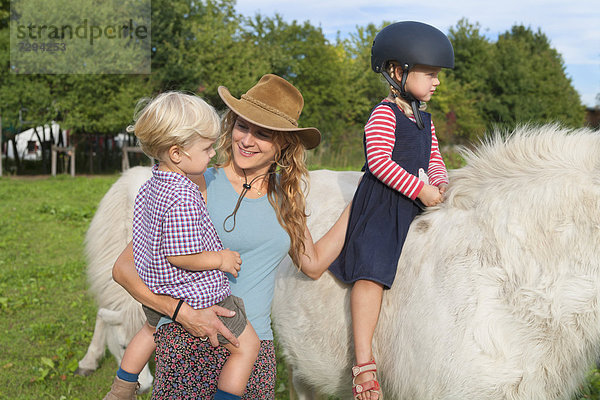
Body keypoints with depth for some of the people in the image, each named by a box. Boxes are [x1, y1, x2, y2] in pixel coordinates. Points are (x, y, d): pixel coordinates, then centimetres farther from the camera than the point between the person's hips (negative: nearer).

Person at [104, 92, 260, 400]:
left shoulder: (149, 186, -1)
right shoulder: (183, 198, -29)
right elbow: (179, 256, -28)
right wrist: (221, 259, -16)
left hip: (157, 293, 10)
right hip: (198, 296, -10)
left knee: (151, 328, 38)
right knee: (247, 347, 4)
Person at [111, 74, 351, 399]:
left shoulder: (285, 195, 9)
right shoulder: (201, 187, -7)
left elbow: (313, 264, 21)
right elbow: (124, 268, -8)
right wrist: (183, 312, -21)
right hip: (189, 346, -4)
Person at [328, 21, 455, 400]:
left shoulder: (425, 119, 17)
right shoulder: (385, 114, -10)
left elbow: (434, 159, 21)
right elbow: (380, 161, -20)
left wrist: (439, 181, -2)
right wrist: (419, 188, -21)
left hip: (414, 205, 9)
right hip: (380, 203, -9)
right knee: (372, 272, -16)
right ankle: (364, 364, -17)